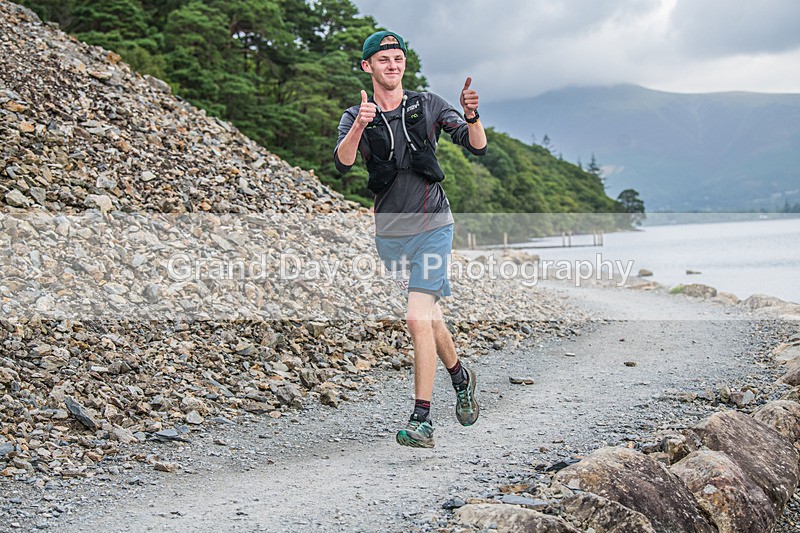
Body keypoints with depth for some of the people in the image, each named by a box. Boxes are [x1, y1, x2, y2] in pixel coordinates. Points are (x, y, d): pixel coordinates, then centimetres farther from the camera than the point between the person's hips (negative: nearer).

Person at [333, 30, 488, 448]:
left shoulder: (428, 106, 1)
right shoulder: (355, 117, 1)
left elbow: (477, 147, -5)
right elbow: (342, 163, -18)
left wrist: (471, 116, -26)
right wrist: (360, 126, -37)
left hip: (433, 228, -2)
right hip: (390, 233, 3)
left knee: (418, 319, -15)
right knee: (429, 317, 16)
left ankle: (422, 421, -11)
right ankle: (460, 377, 43)